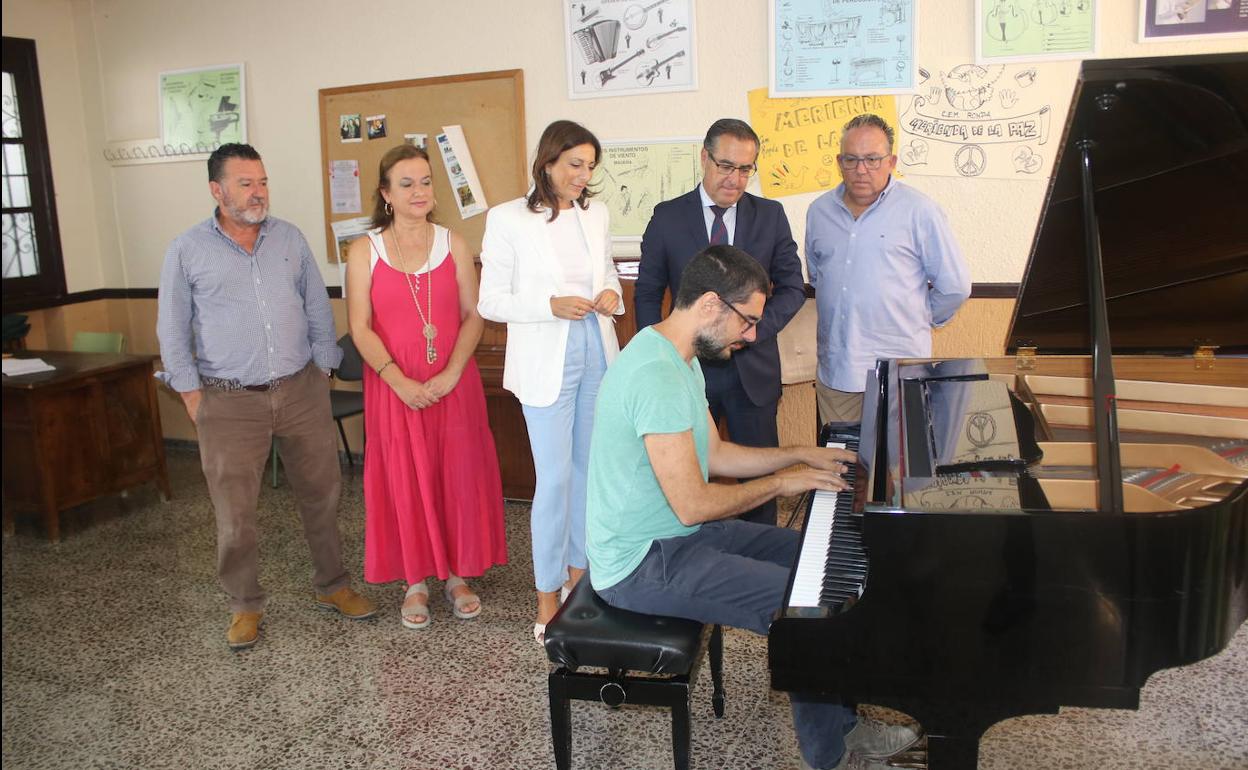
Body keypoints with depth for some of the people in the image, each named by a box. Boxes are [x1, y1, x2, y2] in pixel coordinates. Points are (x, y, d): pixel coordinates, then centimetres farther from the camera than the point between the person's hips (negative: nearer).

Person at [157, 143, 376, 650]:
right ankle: (245, 605, 21)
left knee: (321, 493, 10)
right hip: (229, 401, -2)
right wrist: (192, 396, -1)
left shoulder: (290, 239, 7)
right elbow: (172, 330, 3)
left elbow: (317, 309, 11)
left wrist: (322, 372, 7)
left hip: (301, 390, 3)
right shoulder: (187, 251, 0)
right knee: (234, 512, 3)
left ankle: (332, 585, 28)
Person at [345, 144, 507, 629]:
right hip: (394, 386, -1)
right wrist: (400, 381, -16)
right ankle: (416, 583, 21)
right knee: (404, 479, 6)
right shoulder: (365, 251, 0)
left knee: (458, 475, 5)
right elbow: (360, 327, -4)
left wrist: (450, 375, -13)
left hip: (452, 384, 1)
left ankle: (457, 575, 23)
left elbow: (474, 315, -1)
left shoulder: (452, 244, 4)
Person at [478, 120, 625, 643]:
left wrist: (611, 294, -2)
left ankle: (579, 571, 31)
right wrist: (551, 305, -19)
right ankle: (547, 595, 12)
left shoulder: (595, 214, 7)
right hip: (547, 363, -5)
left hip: (598, 354, 5)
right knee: (554, 478, -4)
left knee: (590, 468, 13)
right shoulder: (508, 219, -7)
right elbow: (490, 301, -6)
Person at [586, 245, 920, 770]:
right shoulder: (657, 377, -28)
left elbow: (713, 454, 16)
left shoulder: (678, 359, 7)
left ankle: (841, 725, 23)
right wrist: (781, 483, -13)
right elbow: (692, 505, -27)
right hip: (642, 565, -11)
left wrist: (800, 454, 10)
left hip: (671, 534, 11)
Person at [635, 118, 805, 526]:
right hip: (688, 366, -1)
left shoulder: (770, 216, 3)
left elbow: (792, 287, 6)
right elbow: (648, 293, 4)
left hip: (752, 369, 1)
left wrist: (756, 328, -11)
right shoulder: (668, 217, 0)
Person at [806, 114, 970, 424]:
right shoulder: (819, 211, 9)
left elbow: (955, 286, 0)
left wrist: (921, 318, 10)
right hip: (835, 371, 4)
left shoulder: (919, 210, -5)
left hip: (899, 374, -4)